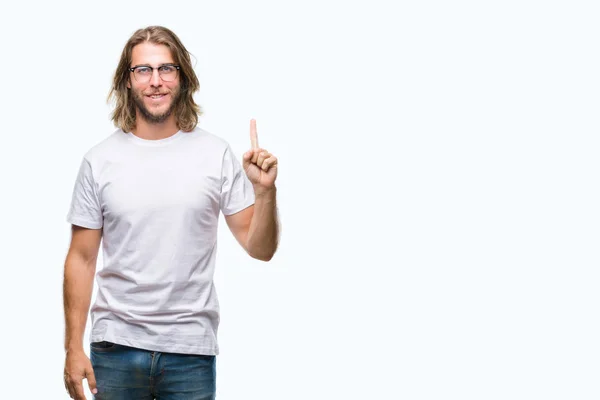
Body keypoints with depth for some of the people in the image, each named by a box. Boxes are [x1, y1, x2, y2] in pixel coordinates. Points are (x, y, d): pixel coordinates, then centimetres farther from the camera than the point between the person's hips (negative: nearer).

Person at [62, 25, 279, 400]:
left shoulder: (217, 154, 0)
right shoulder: (100, 161, 0)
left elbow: (260, 249, 1)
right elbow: (82, 259, 3)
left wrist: (264, 191, -17)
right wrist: (73, 348, -1)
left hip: (192, 350, 0)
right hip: (116, 345, 0)